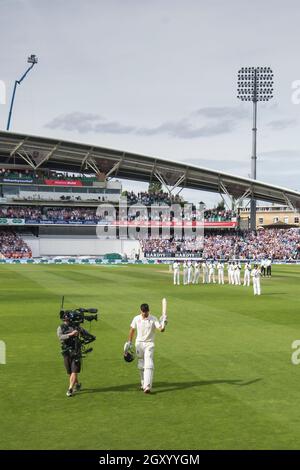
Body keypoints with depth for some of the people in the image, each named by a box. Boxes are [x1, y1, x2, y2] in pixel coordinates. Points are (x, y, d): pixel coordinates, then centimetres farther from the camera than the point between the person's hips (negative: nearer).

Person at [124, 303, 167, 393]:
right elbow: (132, 329, 11)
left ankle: (147, 386, -24)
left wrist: (164, 323, -39)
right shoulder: (136, 319, -1)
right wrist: (129, 342, 13)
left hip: (149, 344, -3)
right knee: (141, 366, 11)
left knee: (148, 365, -15)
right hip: (139, 343, 3)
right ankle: (143, 384, 27)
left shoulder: (153, 319, -9)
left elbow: (161, 329, -19)